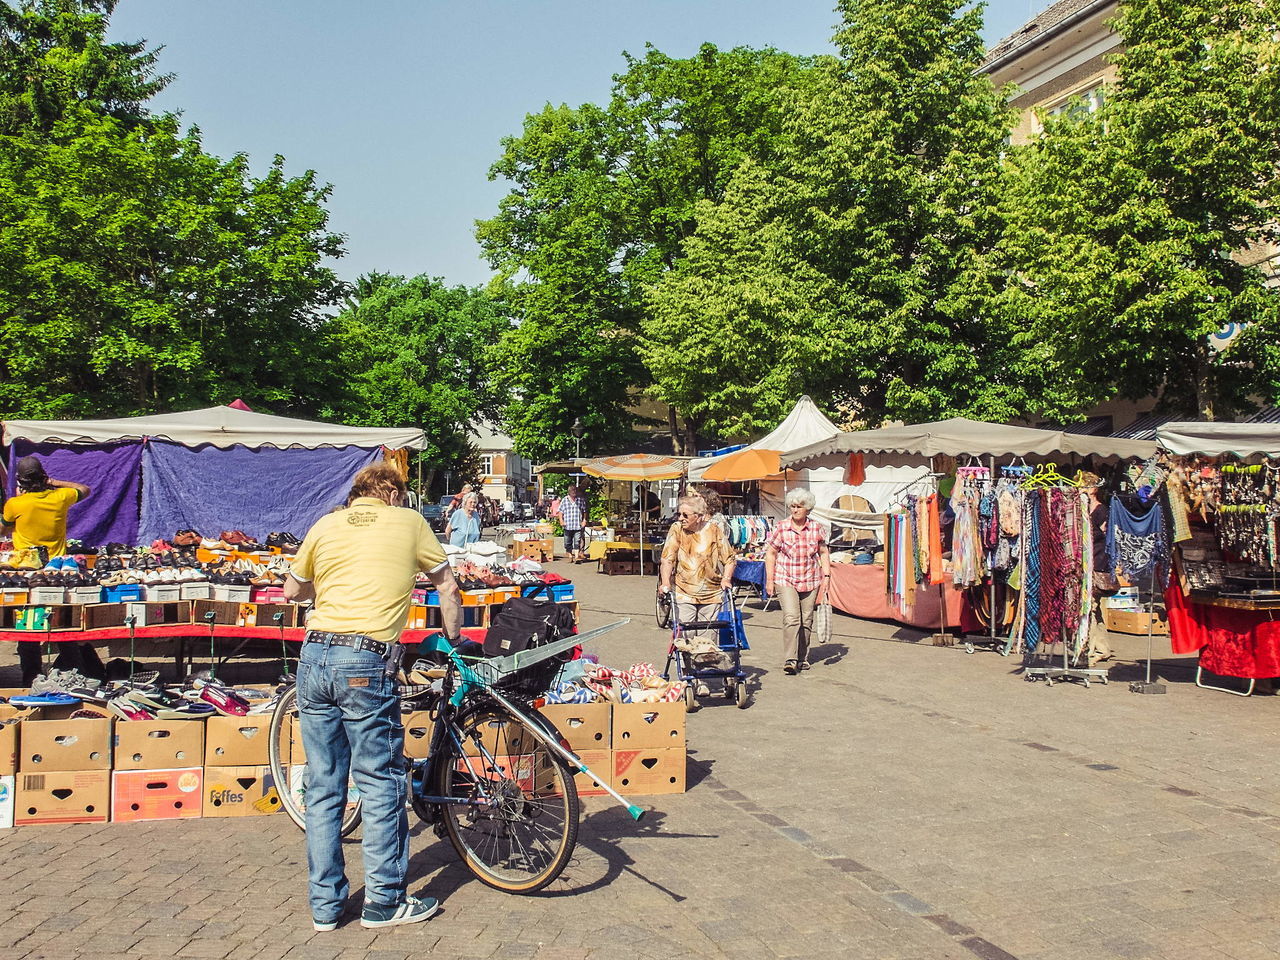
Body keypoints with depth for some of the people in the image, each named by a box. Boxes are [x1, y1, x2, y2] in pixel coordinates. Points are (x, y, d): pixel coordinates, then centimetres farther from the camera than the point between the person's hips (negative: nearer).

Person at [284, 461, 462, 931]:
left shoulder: (325, 525, 14)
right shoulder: (409, 522, 7)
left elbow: (293, 589, 24)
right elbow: (447, 586, 13)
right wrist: (454, 640, 26)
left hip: (314, 656, 5)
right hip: (366, 662, -4)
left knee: (323, 788, 12)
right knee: (382, 785, 6)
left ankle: (324, 905, 20)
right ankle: (384, 901, 13)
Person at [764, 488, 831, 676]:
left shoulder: (817, 529, 2)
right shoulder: (781, 529, -4)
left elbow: (824, 553, 12)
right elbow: (770, 554, 3)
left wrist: (826, 576, 4)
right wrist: (769, 580, -1)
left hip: (810, 581, 3)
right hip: (785, 581, -3)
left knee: (806, 621, 9)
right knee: (791, 617, -17)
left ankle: (802, 658, 23)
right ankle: (790, 660, -19)